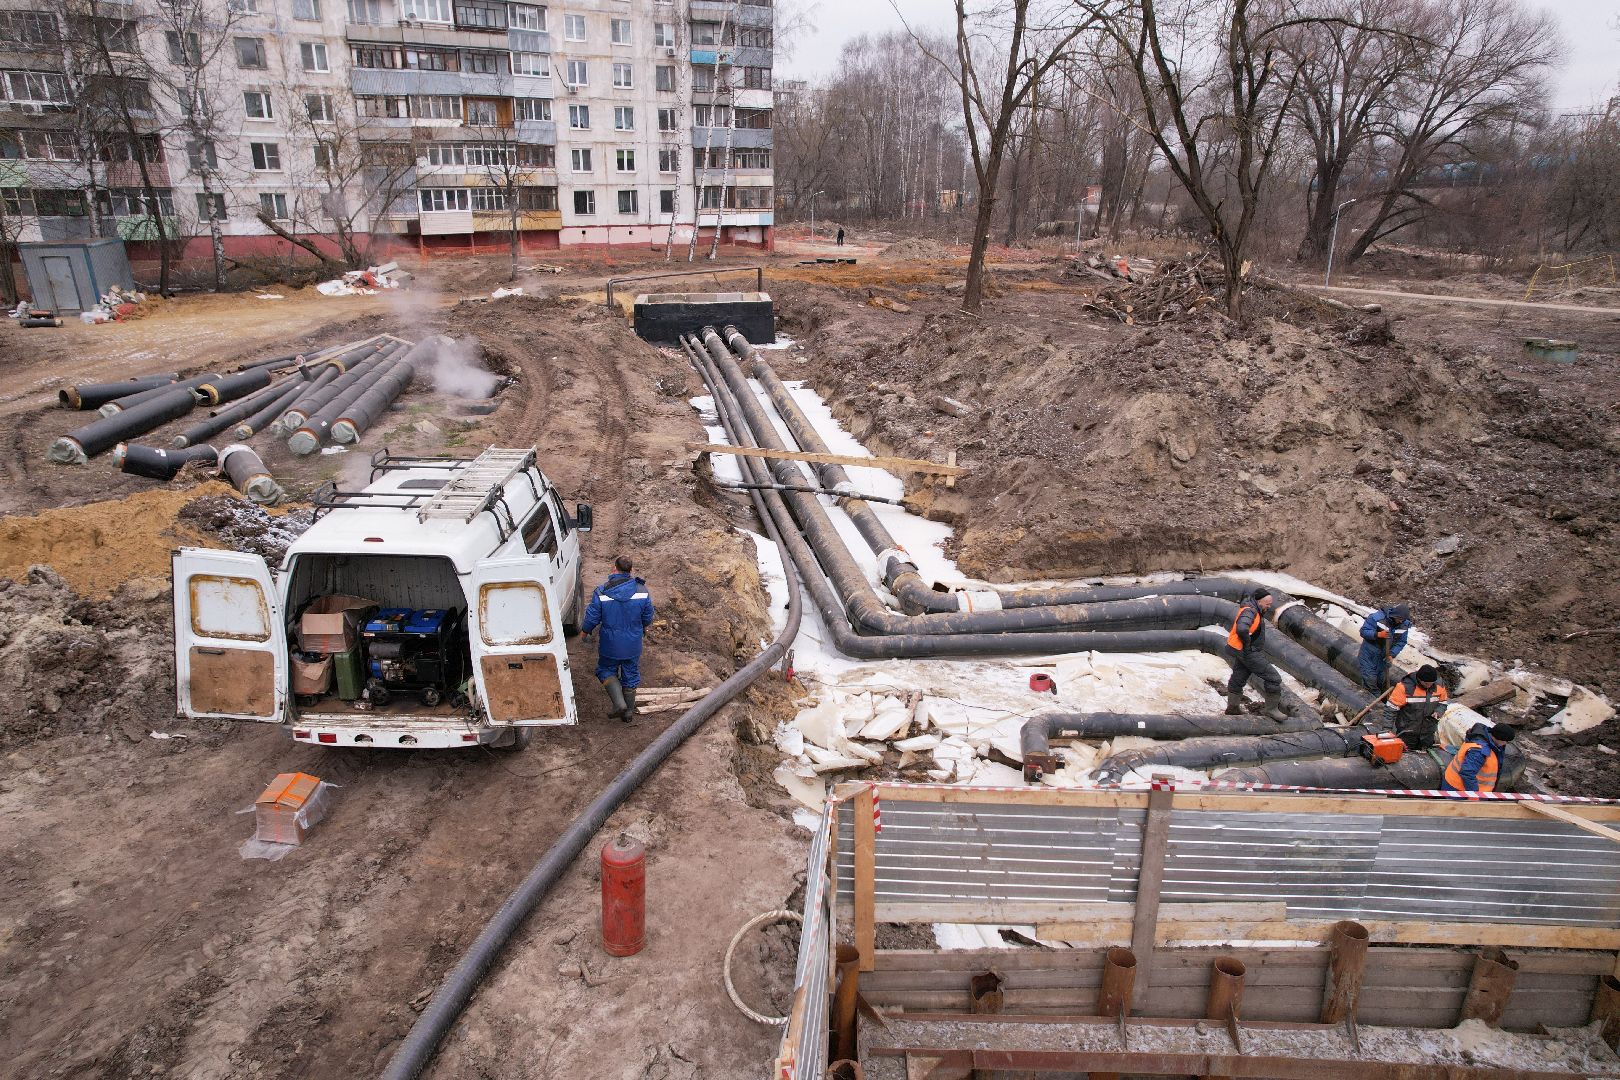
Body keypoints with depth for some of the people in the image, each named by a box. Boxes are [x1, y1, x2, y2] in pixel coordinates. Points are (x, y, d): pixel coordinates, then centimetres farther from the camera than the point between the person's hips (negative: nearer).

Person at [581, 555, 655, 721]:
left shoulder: (601, 592, -17)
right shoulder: (642, 590, -11)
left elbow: (593, 617, -9)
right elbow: (648, 616, 0)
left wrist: (585, 630, 12)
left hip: (610, 644, -2)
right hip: (633, 645, 2)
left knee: (606, 670, 20)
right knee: (631, 675, 17)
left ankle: (619, 703, 3)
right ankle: (628, 712, 29)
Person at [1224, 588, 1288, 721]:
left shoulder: (1256, 610, 8)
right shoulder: (1249, 611, -25)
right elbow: (1242, 629, -43)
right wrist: (1247, 644, -27)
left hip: (1241, 651, 10)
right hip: (1248, 653, -10)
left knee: (1238, 679, 21)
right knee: (1273, 678, -3)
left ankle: (1233, 707, 34)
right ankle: (1272, 709, 7)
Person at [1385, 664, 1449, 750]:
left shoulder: (1439, 685, -7)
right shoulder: (1405, 687, -22)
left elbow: (1442, 703, 9)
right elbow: (1392, 707, -18)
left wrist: (1437, 712, -14)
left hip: (1427, 732, 4)